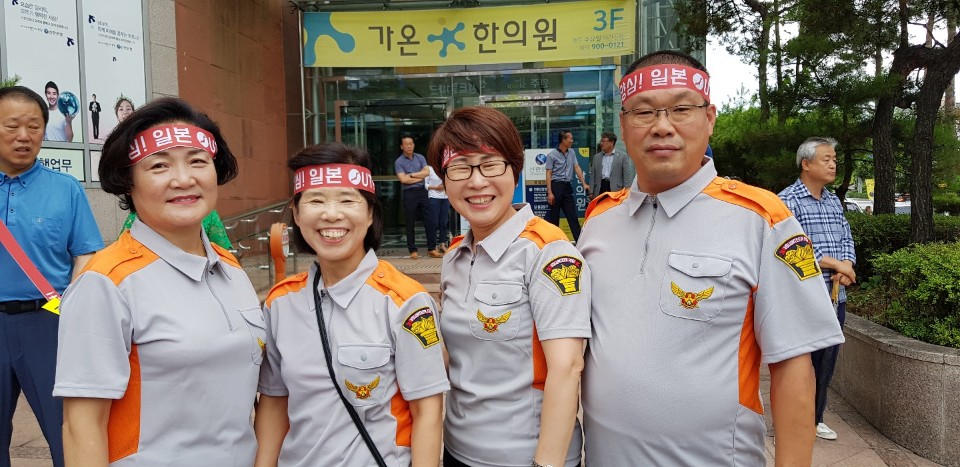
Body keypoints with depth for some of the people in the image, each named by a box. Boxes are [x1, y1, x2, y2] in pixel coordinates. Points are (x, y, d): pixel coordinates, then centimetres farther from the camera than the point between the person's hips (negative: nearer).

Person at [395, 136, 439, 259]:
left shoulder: (420, 157, 10)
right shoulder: (399, 162, -1)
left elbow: (427, 172, -3)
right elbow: (403, 179, -13)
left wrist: (411, 175, -9)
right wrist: (420, 177, -5)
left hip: (422, 191, 3)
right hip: (409, 193, -3)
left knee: (429, 221, 1)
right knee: (411, 224, 4)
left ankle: (431, 248, 7)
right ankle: (413, 251, 11)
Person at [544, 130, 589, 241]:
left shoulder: (572, 152, 10)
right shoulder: (552, 155, -7)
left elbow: (577, 168, 10)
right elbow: (548, 174, -8)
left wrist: (584, 183, 0)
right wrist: (549, 192, -14)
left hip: (567, 186, 6)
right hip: (556, 186, -5)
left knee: (573, 216, 7)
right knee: (553, 217, 1)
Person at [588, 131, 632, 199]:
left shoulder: (622, 156, 3)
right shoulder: (596, 157, 14)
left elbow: (627, 176, -1)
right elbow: (593, 176, 14)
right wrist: (591, 192, 6)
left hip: (615, 190, -3)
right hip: (600, 189, 3)